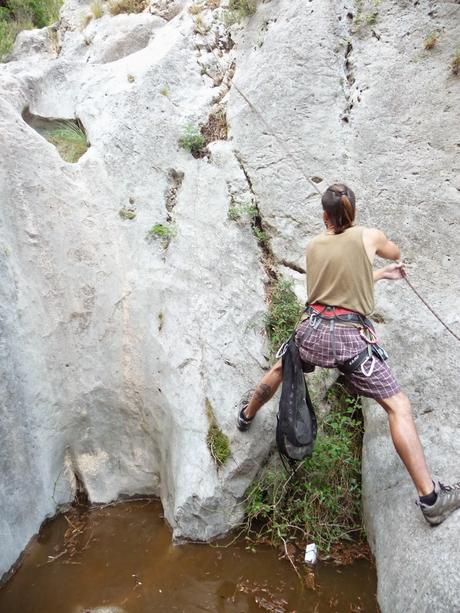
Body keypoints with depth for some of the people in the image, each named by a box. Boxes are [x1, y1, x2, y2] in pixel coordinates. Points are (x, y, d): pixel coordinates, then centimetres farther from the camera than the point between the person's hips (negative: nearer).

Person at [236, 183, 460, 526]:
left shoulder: (314, 246, 11)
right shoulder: (369, 236, 0)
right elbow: (395, 253, 23)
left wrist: (382, 274, 35)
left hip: (313, 330, 5)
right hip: (350, 337, -4)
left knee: (280, 369, 33)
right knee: (398, 406, 1)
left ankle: (247, 414, 58)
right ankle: (431, 499, 0)